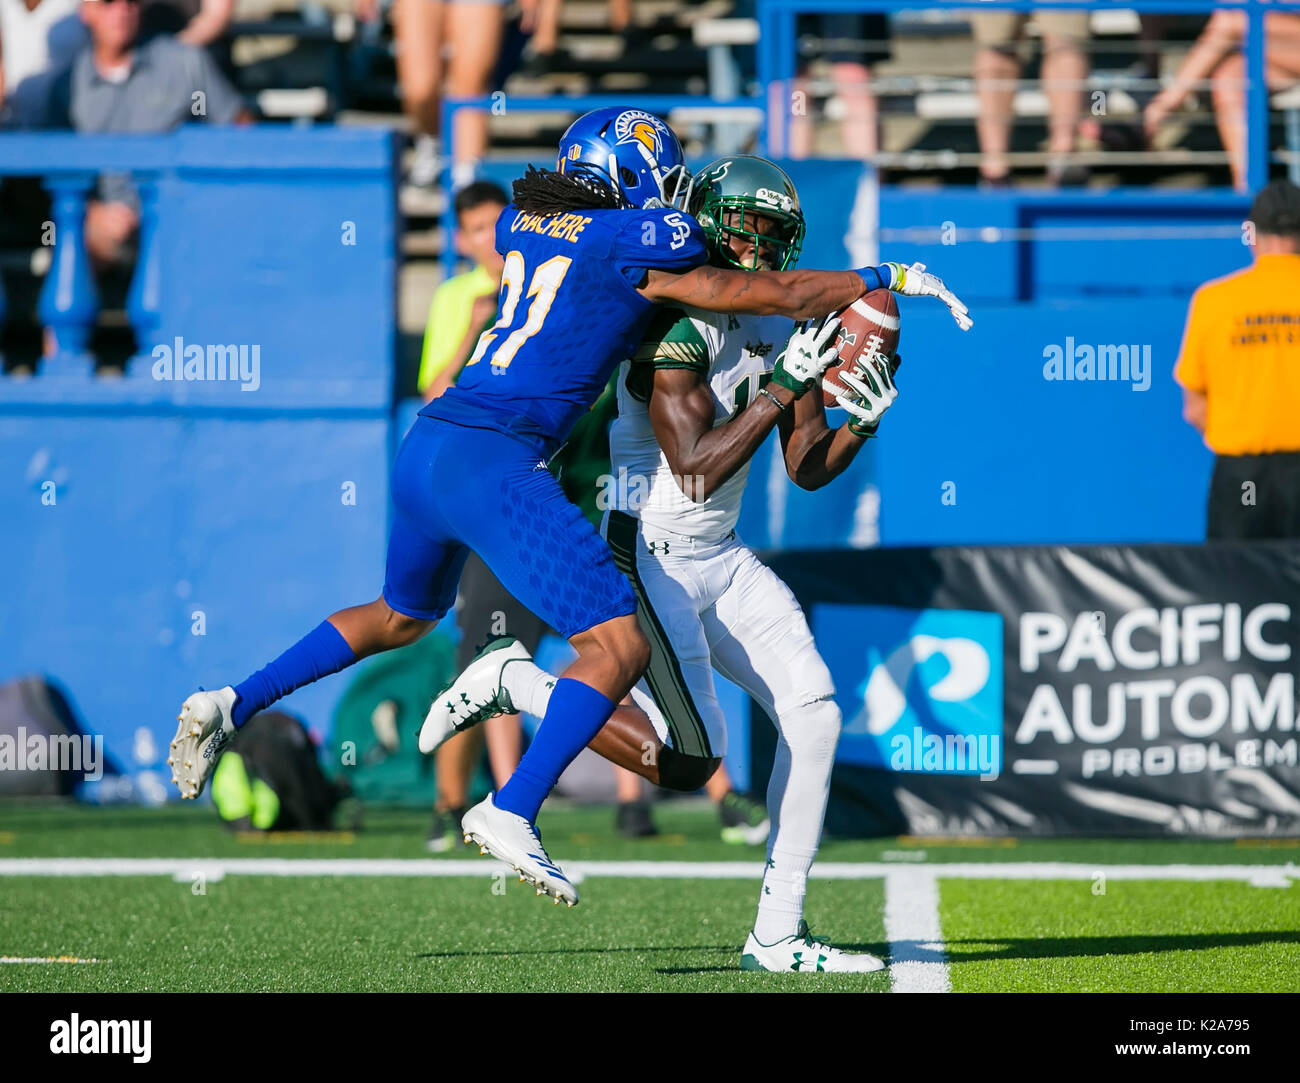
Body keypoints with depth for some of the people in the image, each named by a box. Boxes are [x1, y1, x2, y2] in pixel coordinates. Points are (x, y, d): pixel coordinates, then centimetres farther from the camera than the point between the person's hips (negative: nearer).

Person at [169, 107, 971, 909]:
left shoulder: (523, 223, 16)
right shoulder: (640, 242, -4)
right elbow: (776, 296, 4)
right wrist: (889, 280, 18)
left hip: (426, 450, 8)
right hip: (496, 462, -8)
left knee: (403, 616, 32)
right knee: (618, 645, -7)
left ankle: (234, 707, 24)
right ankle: (512, 811, -19)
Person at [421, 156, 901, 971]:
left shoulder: (778, 326, 8)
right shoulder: (677, 324, -18)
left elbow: (807, 468, 11)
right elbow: (697, 471, -25)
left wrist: (860, 419, -8)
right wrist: (784, 385, -26)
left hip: (724, 561, 8)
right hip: (651, 559, -8)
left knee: (813, 714, -3)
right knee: (692, 758, -16)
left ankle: (778, 935, 2)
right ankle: (517, 683, 4)